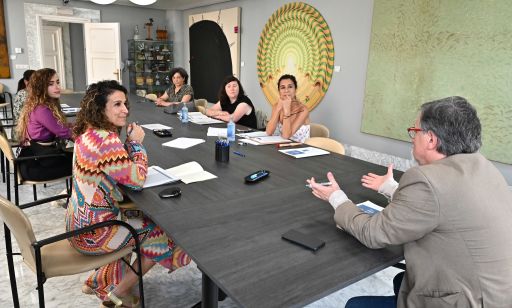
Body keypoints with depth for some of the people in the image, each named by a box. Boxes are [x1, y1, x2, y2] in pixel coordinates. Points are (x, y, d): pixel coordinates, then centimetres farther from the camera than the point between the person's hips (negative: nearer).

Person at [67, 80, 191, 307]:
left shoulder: (88, 133, 2)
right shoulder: (106, 140, -28)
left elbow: (122, 169, 11)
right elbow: (138, 179, -19)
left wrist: (129, 142, -4)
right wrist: (137, 143, -9)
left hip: (81, 220, 9)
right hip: (93, 231, -9)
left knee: (146, 217, 23)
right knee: (164, 231, 5)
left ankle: (100, 280, 29)